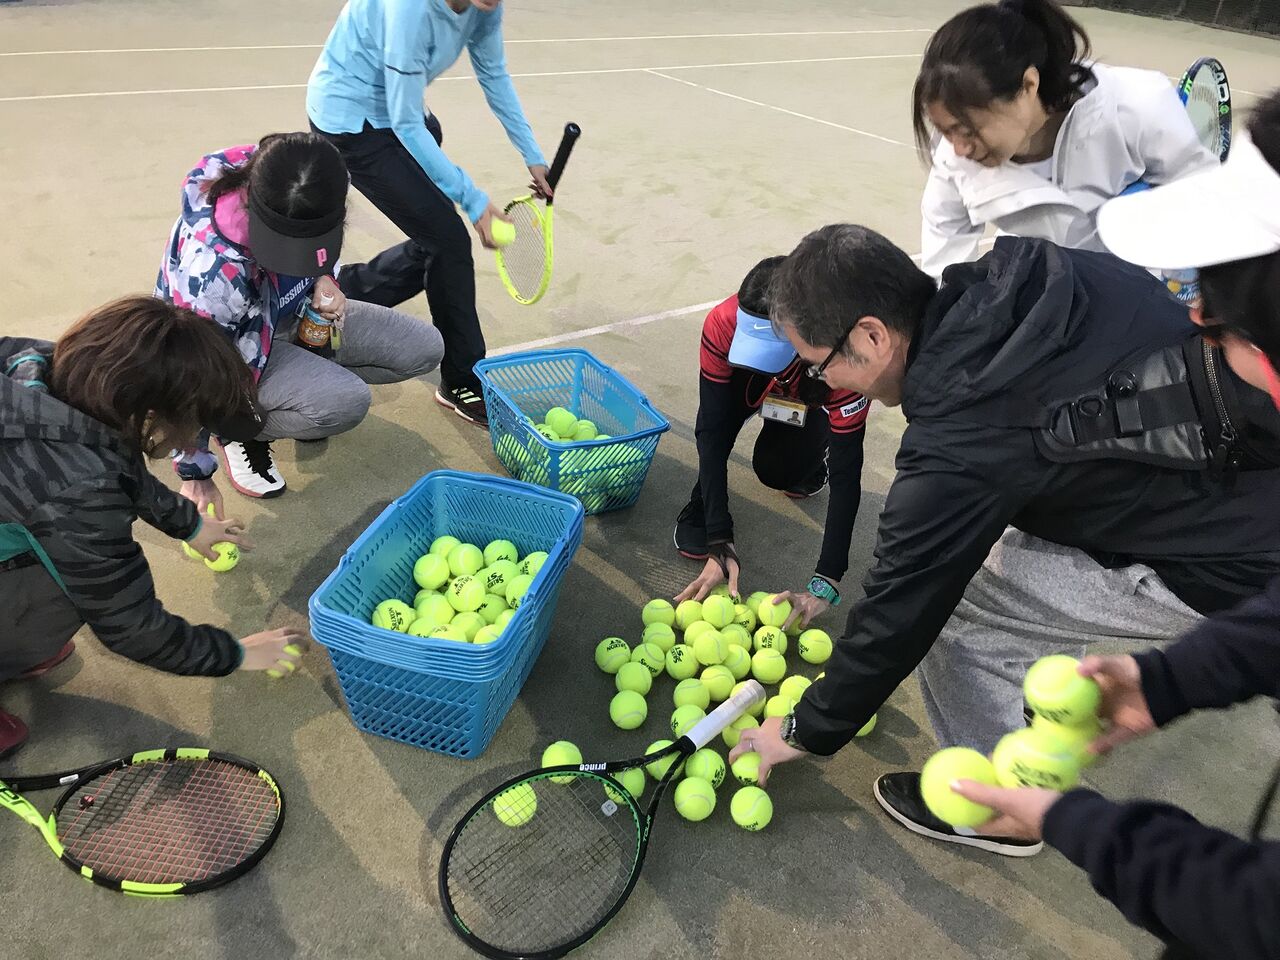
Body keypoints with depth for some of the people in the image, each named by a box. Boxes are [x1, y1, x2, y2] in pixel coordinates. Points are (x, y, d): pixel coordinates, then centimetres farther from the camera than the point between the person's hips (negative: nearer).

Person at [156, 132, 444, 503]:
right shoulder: (214, 270, -39)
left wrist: (323, 279, -18)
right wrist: (195, 475, -17)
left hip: (292, 313, 7)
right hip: (233, 346, -6)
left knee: (425, 349, -6)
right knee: (346, 403, -34)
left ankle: (308, 382, 10)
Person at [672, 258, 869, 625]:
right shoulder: (723, 325, -39)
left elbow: (846, 473, -38)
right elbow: (711, 433, -36)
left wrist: (825, 584, -44)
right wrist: (720, 544, -40)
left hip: (811, 397, -1)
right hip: (747, 382, 1)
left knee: (775, 469, -28)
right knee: (718, 412, -34)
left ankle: (810, 456, 7)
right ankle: (701, 505, -12)